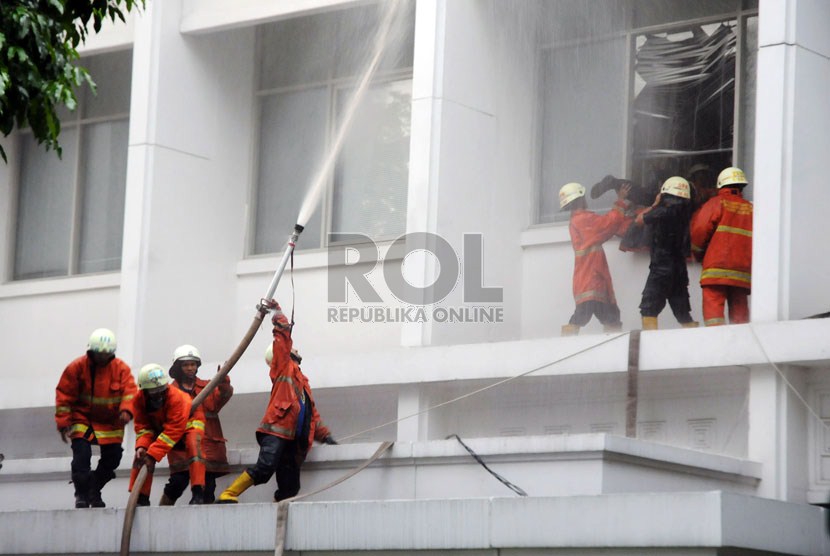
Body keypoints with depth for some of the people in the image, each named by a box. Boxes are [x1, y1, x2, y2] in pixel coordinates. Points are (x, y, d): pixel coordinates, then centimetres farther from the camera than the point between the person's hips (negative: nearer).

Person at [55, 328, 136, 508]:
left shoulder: (121, 368, -7)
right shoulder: (77, 367, -11)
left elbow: (129, 391, -15)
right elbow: (64, 395, -7)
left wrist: (126, 411, -35)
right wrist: (63, 422, -10)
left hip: (110, 422, 2)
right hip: (83, 419, -2)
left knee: (112, 457, 3)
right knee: (81, 454, -19)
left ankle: (94, 491, 24)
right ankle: (81, 494, -5)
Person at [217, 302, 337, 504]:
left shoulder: (302, 381, 32)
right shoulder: (282, 368, 14)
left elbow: (312, 413, 35)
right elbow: (282, 336, 6)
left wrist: (324, 434, 31)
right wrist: (277, 313, 12)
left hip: (293, 438, 7)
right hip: (276, 431, -7)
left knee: (290, 487, -3)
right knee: (264, 469, -25)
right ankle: (227, 496, -21)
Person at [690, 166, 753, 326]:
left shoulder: (716, 203, 3)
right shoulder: (751, 209, 14)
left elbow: (699, 230, -4)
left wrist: (698, 253, 12)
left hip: (717, 266, -4)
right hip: (744, 269, 4)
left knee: (713, 306, -10)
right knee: (739, 311, 8)